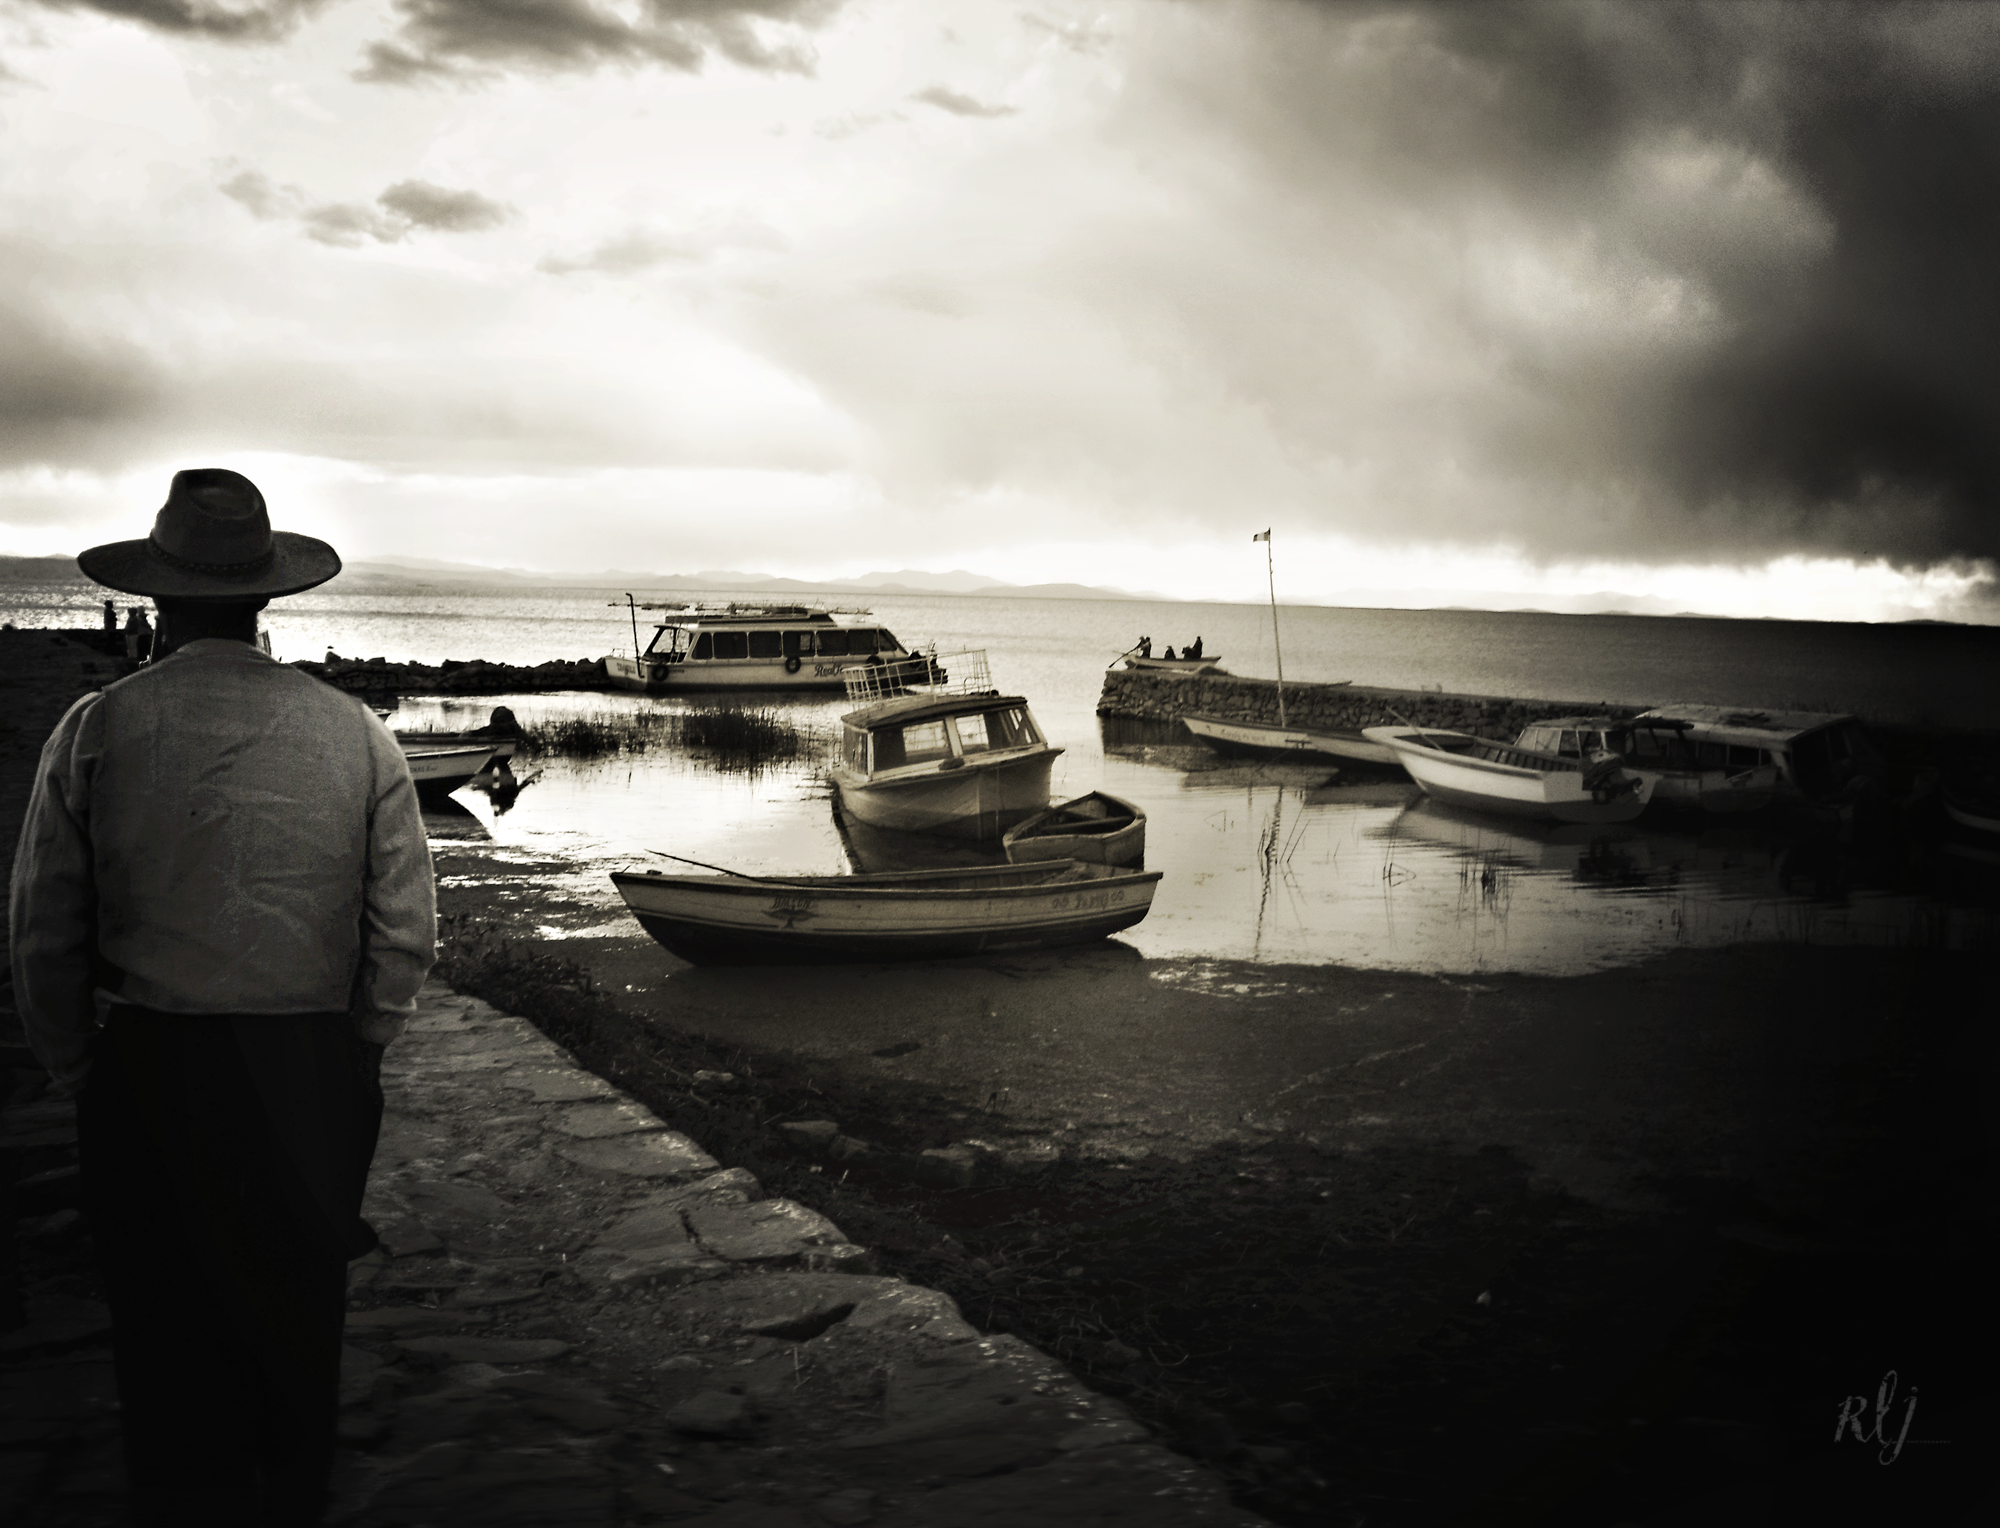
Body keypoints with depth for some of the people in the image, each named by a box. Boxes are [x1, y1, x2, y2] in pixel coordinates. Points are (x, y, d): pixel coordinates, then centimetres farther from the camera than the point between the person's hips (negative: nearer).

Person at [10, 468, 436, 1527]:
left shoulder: (95, 730, -6)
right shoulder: (354, 733, -4)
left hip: (148, 1078, -1)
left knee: (168, 1336, 13)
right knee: (300, 1330, 19)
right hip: (314, 1073, 1)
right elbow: (407, 933, -1)